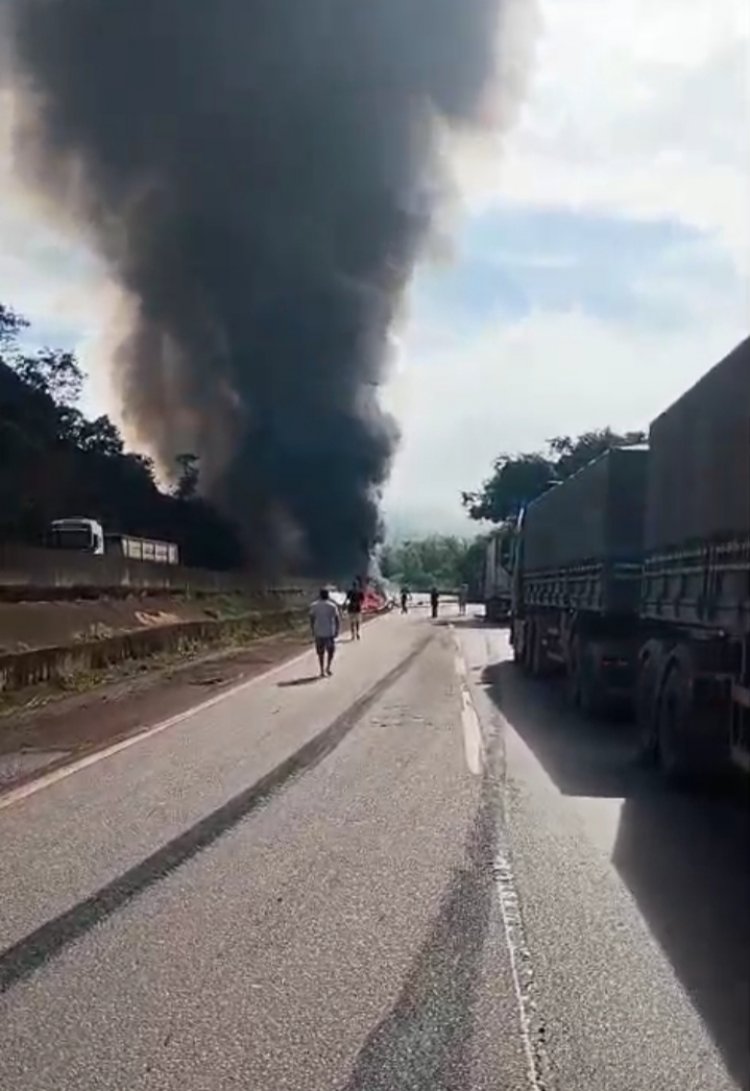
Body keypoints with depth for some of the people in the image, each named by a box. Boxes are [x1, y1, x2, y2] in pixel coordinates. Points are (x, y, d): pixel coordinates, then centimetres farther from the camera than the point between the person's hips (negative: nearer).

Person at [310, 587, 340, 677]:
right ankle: (328, 667, 5)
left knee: (320, 652, 11)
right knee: (331, 650, 16)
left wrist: (313, 631, 8)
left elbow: (311, 619, -1)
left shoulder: (314, 605, -2)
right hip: (330, 632, -2)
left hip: (318, 632, 2)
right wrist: (337, 631, 3)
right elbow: (337, 619, -7)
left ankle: (322, 671, 10)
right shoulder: (332, 606, -6)